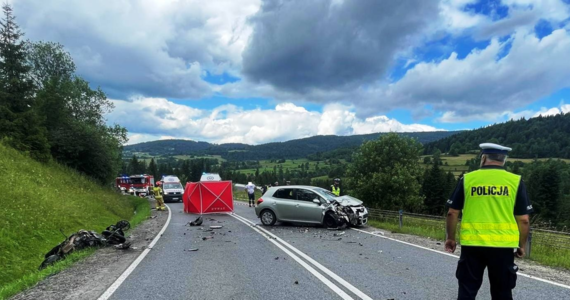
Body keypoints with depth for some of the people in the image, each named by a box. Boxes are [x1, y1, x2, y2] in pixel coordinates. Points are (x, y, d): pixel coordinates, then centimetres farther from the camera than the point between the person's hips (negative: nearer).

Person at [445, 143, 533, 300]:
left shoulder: (467, 179, -1)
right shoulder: (515, 181, 0)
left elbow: (452, 213, 1)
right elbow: (523, 219, 1)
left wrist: (450, 238, 13)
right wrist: (522, 245, 15)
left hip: (472, 244, -1)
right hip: (503, 246, 1)